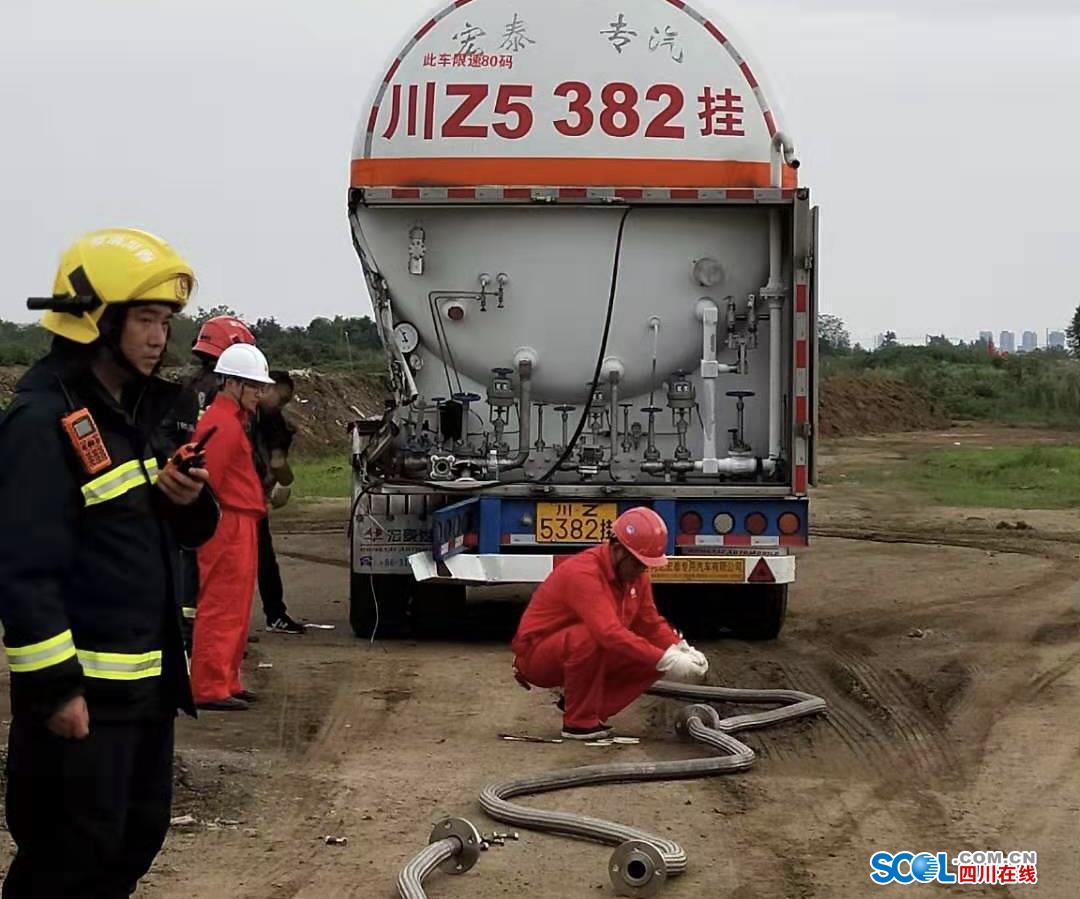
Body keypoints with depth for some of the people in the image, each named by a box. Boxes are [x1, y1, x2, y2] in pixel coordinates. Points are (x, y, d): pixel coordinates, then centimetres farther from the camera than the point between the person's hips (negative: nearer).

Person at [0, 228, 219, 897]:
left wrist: (190, 503, -4)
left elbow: (178, 534, 19)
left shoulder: (134, 415, 13)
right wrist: (54, 686, -23)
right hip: (82, 687, -9)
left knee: (137, 839, 17)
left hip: (148, 678, 9)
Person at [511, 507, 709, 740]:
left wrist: (683, 651, -14)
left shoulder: (635, 574, -1)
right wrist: (666, 660, -43)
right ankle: (578, 722, -21)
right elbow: (609, 633, -40)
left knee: (652, 661, -7)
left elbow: (651, 624, 6)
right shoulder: (583, 573, -29)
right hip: (536, 654, -8)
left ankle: (592, 710, 3)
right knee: (587, 638, -38)